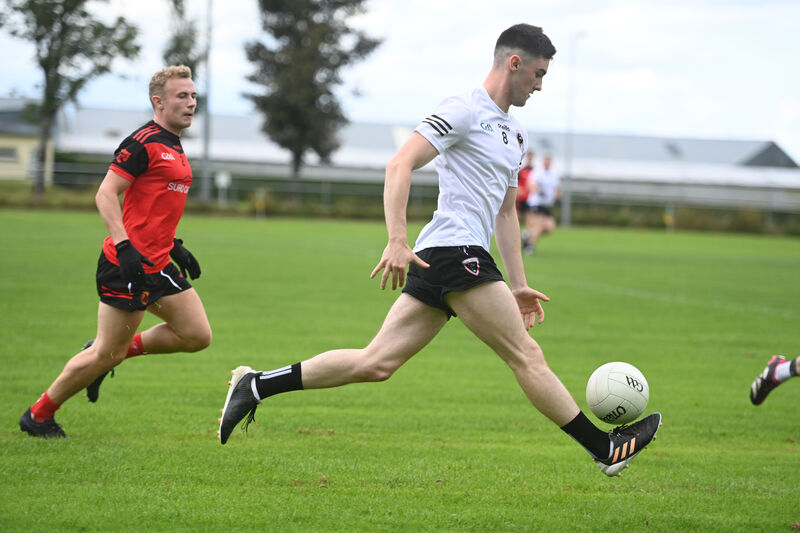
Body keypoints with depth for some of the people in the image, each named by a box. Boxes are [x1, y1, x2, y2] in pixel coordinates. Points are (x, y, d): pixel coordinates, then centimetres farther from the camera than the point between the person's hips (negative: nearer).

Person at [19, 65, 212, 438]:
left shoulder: (174, 148, 16)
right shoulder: (143, 142, -13)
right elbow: (106, 195, -18)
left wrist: (175, 247, 23)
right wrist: (124, 247, -27)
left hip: (157, 266, 9)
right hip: (127, 265, -9)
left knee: (197, 336, 1)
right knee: (108, 353, -3)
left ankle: (120, 351, 17)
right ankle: (38, 415, 12)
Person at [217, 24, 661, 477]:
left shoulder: (517, 134, 23)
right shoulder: (465, 110, -6)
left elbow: (505, 211, 29)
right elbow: (401, 165, -14)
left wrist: (519, 285, 23)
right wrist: (397, 240, -24)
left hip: (439, 260, 10)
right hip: (455, 249, -10)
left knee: (376, 363, 3)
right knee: (527, 355, -6)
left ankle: (256, 386, 4)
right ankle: (606, 449, -2)